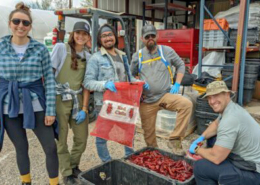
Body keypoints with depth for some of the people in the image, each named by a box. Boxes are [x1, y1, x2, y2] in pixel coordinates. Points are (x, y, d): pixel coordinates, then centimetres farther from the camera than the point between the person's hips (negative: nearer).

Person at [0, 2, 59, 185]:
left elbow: (49, 79, -3)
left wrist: (51, 110, -8)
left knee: (51, 148, 1)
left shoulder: (40, 49, -3)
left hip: (36, 105, -1)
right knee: (21, 148, 15)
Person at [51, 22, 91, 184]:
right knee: (61, 139, 4)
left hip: (78, 99, 4)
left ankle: (74, 166, 35)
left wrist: (84, 108, 0)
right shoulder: (61, 48, -4)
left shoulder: (88, 56, 8)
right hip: (59, 99, -4)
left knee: (82, 138, 10)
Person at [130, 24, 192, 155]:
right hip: (146, 101, 1)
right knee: (148, 133, 7)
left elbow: (181, 65, 10)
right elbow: (132, 75, 15)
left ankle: (175, 140, -17)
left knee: (187, 104, -29)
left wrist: (177, 84, -3)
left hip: (165, 95, -1)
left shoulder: (167, 51, 1)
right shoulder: (137, 56, 3)